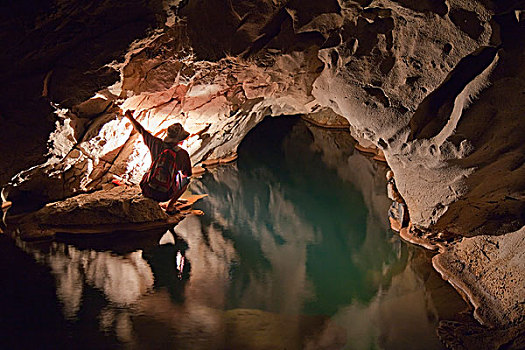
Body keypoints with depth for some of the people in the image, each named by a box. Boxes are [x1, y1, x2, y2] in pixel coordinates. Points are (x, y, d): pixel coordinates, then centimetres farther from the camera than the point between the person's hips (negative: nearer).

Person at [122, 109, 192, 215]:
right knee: (185, 179, 27)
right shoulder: (182, 154, -18)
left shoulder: (156, 144, -13)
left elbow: (141, 130, 2)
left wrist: (130, 117, 20)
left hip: (148, 189, 3)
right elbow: (185, 174, -5)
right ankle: (170, 205, 24)